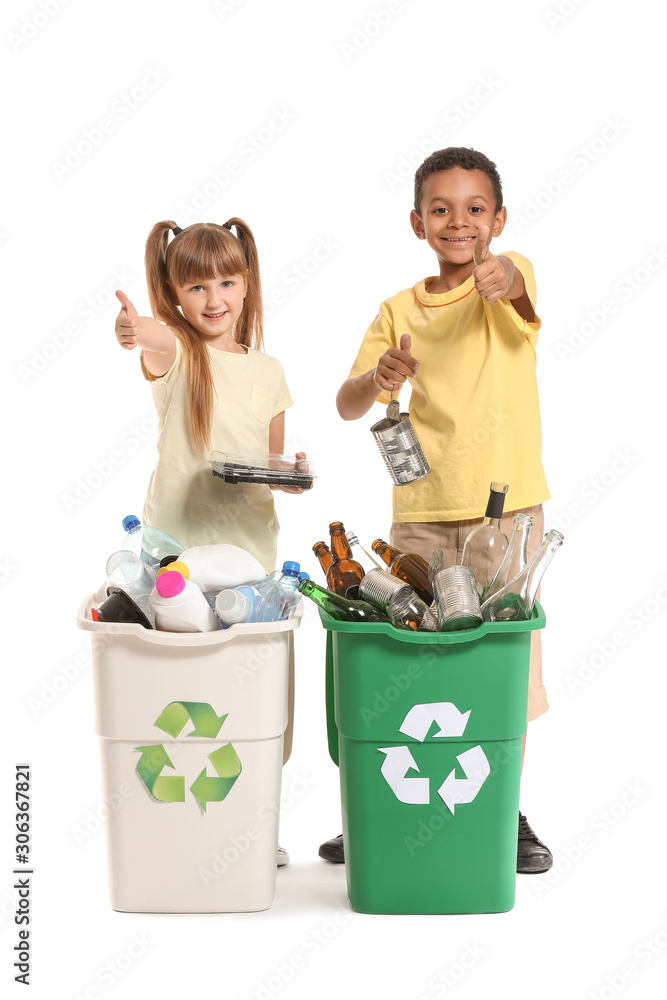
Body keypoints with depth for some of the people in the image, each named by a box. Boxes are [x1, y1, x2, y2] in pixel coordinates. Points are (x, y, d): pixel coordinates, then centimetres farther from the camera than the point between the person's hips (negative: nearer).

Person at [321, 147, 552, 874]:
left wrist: (503, 277, -52)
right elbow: (346, 406, -1)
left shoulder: (507, 277, -1)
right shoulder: (399, 311, 6)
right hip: (421, 513, 2)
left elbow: (514, 283, -27)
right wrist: (377, 377, -23)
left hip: (509, 507, -2)